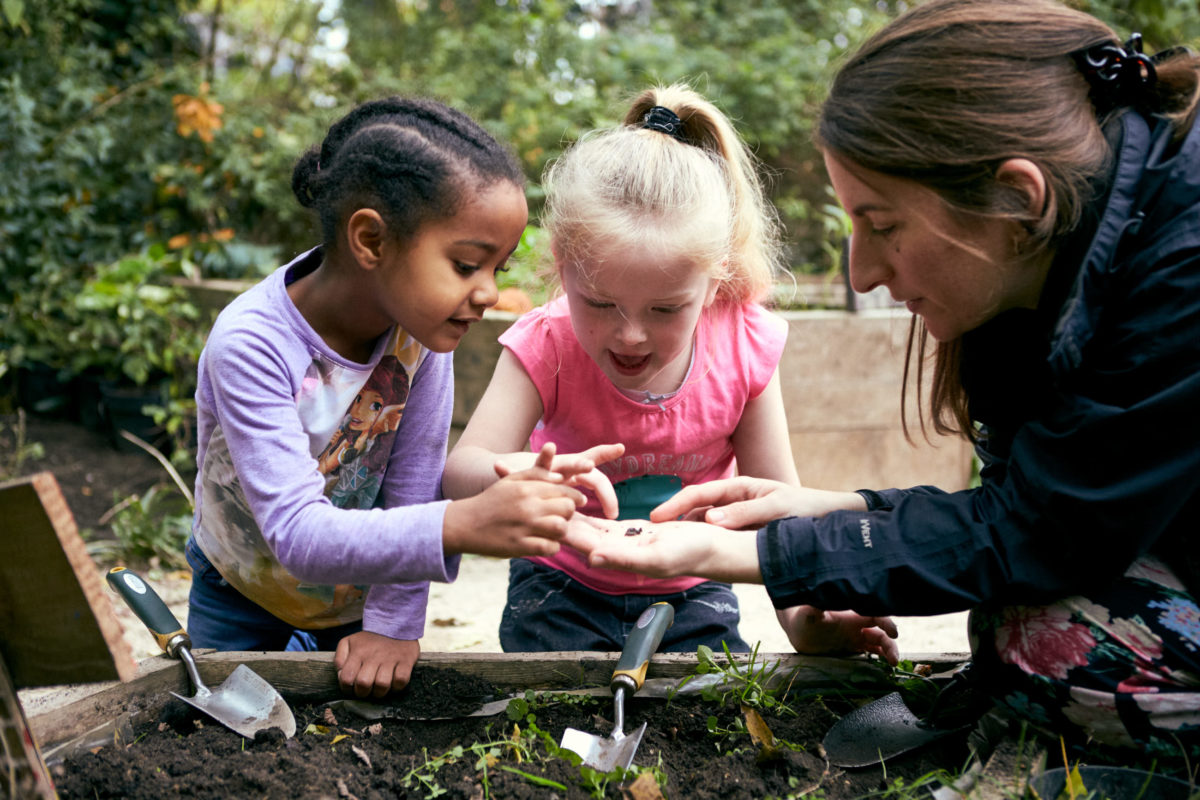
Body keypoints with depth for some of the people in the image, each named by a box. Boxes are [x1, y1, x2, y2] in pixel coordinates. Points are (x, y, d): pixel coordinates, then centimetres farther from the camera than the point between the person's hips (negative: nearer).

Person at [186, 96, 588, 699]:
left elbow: (413, 482, -18)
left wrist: (393, 622, -21)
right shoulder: (249, 345, -36)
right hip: (243, 598, -3)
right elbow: (296, 532, -42)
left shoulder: (420, 318, -24)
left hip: (362, 594, 3)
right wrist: (463, 526, -55)